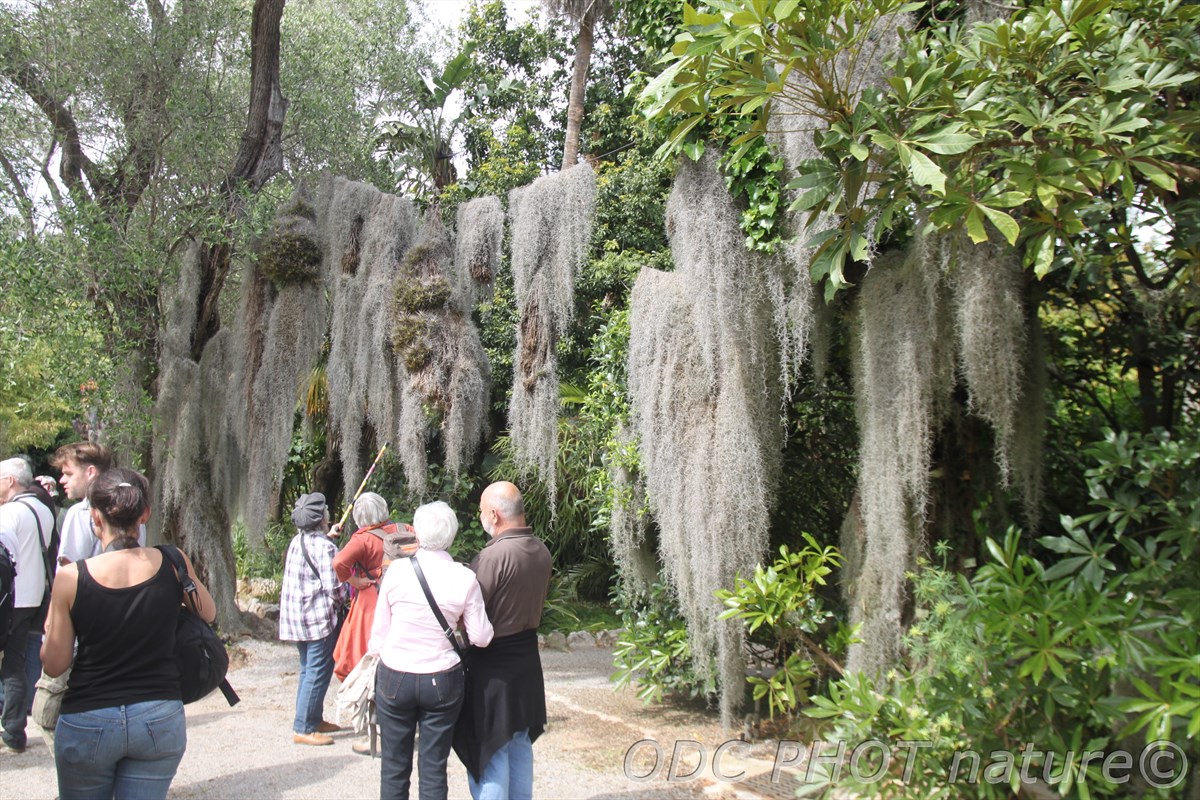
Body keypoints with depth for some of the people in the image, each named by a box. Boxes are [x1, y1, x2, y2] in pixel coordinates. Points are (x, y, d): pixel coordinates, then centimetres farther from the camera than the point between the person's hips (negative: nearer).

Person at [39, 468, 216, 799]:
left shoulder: (72, 577, -12)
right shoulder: (172, 563, -8)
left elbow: (54, 665, -3)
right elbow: (208, 613, 11)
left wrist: (50, 633, 15)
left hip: (87, 723, -1)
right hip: (160, 719, 1)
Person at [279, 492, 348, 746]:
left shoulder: (296, 541, 10)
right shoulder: (323, 546, -18)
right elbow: (333, 586, -19)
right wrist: (343, 600, 2)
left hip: (296, 615, 10)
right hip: (319, 617, -9)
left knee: (308, 670, 19)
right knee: (318, 673, -2)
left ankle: (313, 719, 29)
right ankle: (304, 729, 2)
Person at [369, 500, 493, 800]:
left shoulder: (397, 570, -8)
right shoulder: (465, 578, -8)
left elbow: (379, 629, -1)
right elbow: (481, 637, -5)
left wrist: (376, 656, 14)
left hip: (394, 678, 0)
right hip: (442, 682, 0)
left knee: (394, 767, 12)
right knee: (434, 769, 10)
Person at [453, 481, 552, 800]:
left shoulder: (493, 556, -24)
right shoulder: (541, 551, 1)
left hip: (492, 664, -8)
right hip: (527, 657, 8)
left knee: (489, 749, 4)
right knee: (520, 743, 18)